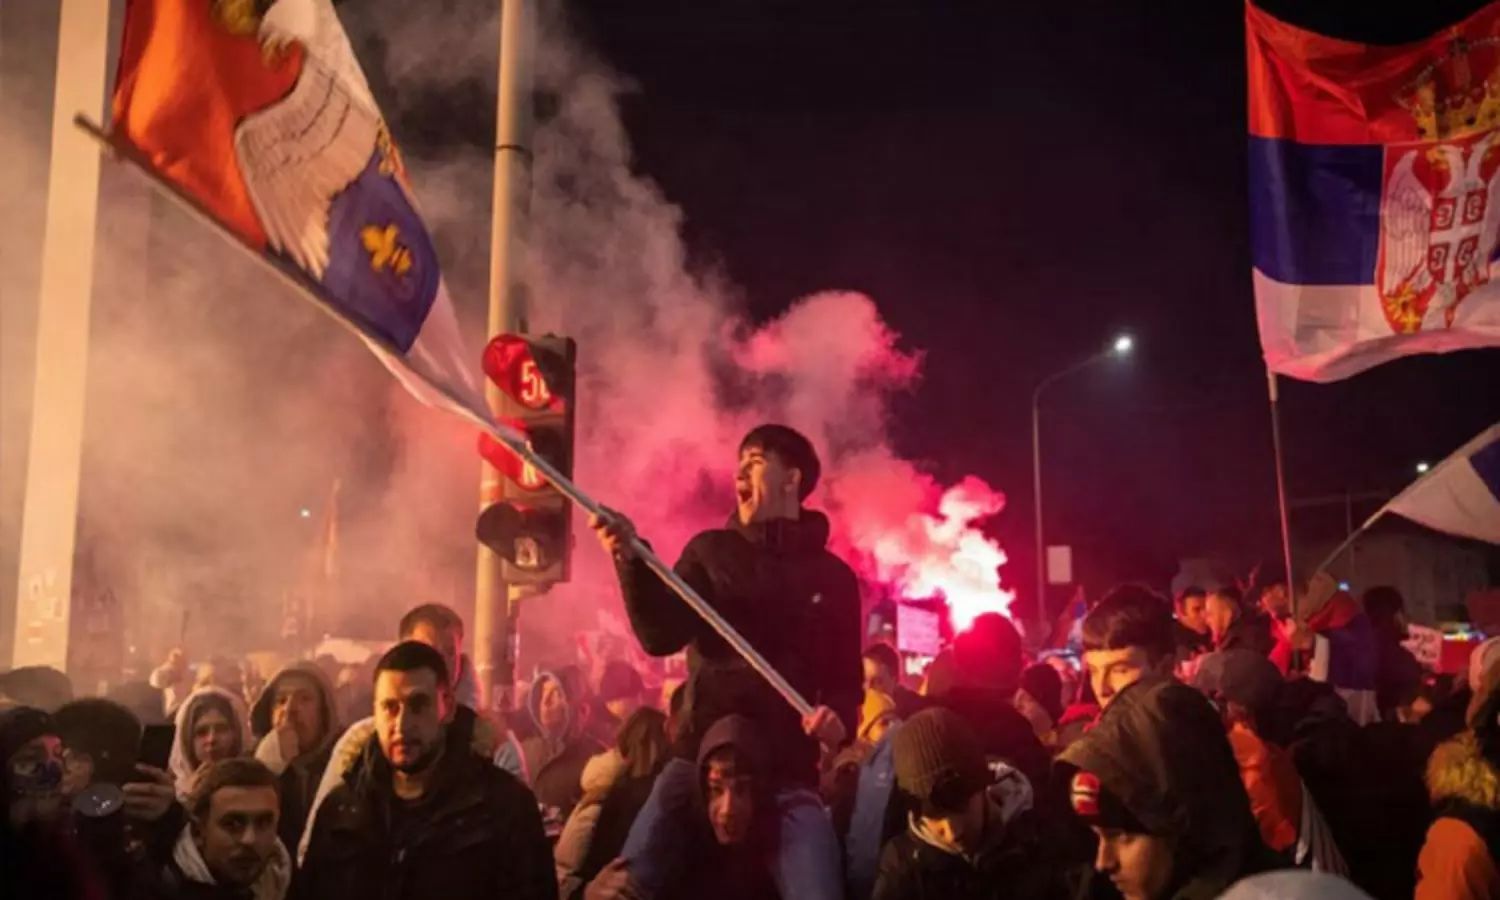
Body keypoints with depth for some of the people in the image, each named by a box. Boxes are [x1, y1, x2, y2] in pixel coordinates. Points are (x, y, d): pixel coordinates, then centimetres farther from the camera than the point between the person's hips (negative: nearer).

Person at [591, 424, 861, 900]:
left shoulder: (833, 575, 10)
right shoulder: (710, 550, 9)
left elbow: (846, 678, 12)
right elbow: (661, 637, -3)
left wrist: (840, 715, -11)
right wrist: (632, 559, -17)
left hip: (788, 769, 0)